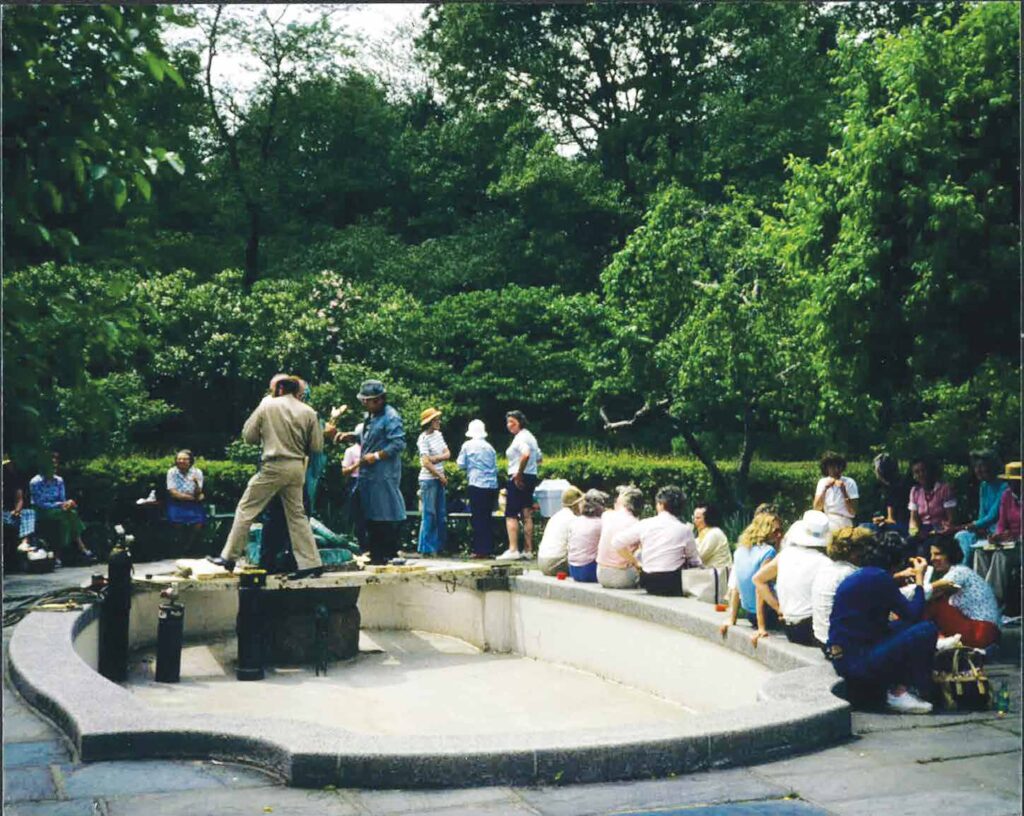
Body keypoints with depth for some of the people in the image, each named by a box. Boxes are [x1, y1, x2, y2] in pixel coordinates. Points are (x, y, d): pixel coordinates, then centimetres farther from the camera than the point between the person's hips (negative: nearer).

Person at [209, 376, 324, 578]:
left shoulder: (267, 406, -3)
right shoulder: (308, 412, 3)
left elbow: (248, 436, 3)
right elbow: (317, 446, 4)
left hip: (273, 466, -4)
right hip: (297, 468, 4)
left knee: (246, 509, 7)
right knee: (297, 514, 11)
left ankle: (229, 557, 10)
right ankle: (310, 563, 8)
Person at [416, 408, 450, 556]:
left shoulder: (438, 434, 11)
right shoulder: (423, 438, -12)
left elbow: (448, 454, 7)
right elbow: (426, 462, -16)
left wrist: (435, 458, -12)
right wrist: (441, 477, -9)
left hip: (439, 479, 8)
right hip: (428, 479, -8)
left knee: (441, 514, 10)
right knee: (429, 514, -4)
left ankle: (439, 546, 18)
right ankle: (426, 548, 2)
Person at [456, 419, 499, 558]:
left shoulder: (468, 445, -2)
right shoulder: (489, 447, 10)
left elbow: (461, 464, 2)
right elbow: (495, 467, 14)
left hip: (477, 485, -5)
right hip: (492, 486, 5)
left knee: (477, 518, -1)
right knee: (487, 518, 12)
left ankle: (480, 550, -4)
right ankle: (489, 549, 12)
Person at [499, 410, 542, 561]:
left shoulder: (520, 437, -14)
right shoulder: (529, 436, 17)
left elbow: (526, 454, -32)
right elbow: (539, 458, 25)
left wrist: (519, 473, -24)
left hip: (518, 479, -10)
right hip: (531, 477, 10)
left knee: (511, 515, -7)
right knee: (527, 515, 10)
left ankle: (513, 550, -11)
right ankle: (528, 550, 12)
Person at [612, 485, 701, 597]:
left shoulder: (645, 524, 1)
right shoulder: (685, 529, -4)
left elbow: (617, 542, 3)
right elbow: (694, 561, 5)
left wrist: (635, 563, 10)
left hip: (648, 584, 3)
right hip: (673, 586, -3)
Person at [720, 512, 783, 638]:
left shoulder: (740, 550, 6)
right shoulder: (768, 551, -15)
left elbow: (735, 588, 8)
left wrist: (731, 618, 12)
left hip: (749, 614, 7)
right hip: (765, 614, -7)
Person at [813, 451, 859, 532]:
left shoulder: (849, 483, -5)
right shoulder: (822, 482, 5)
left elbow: (853, 512, -11)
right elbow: (816, 508, -4)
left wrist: (843, 491, -20)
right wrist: (825, 489, -14)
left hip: (844, 526, -3)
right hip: (826, 523, 3)